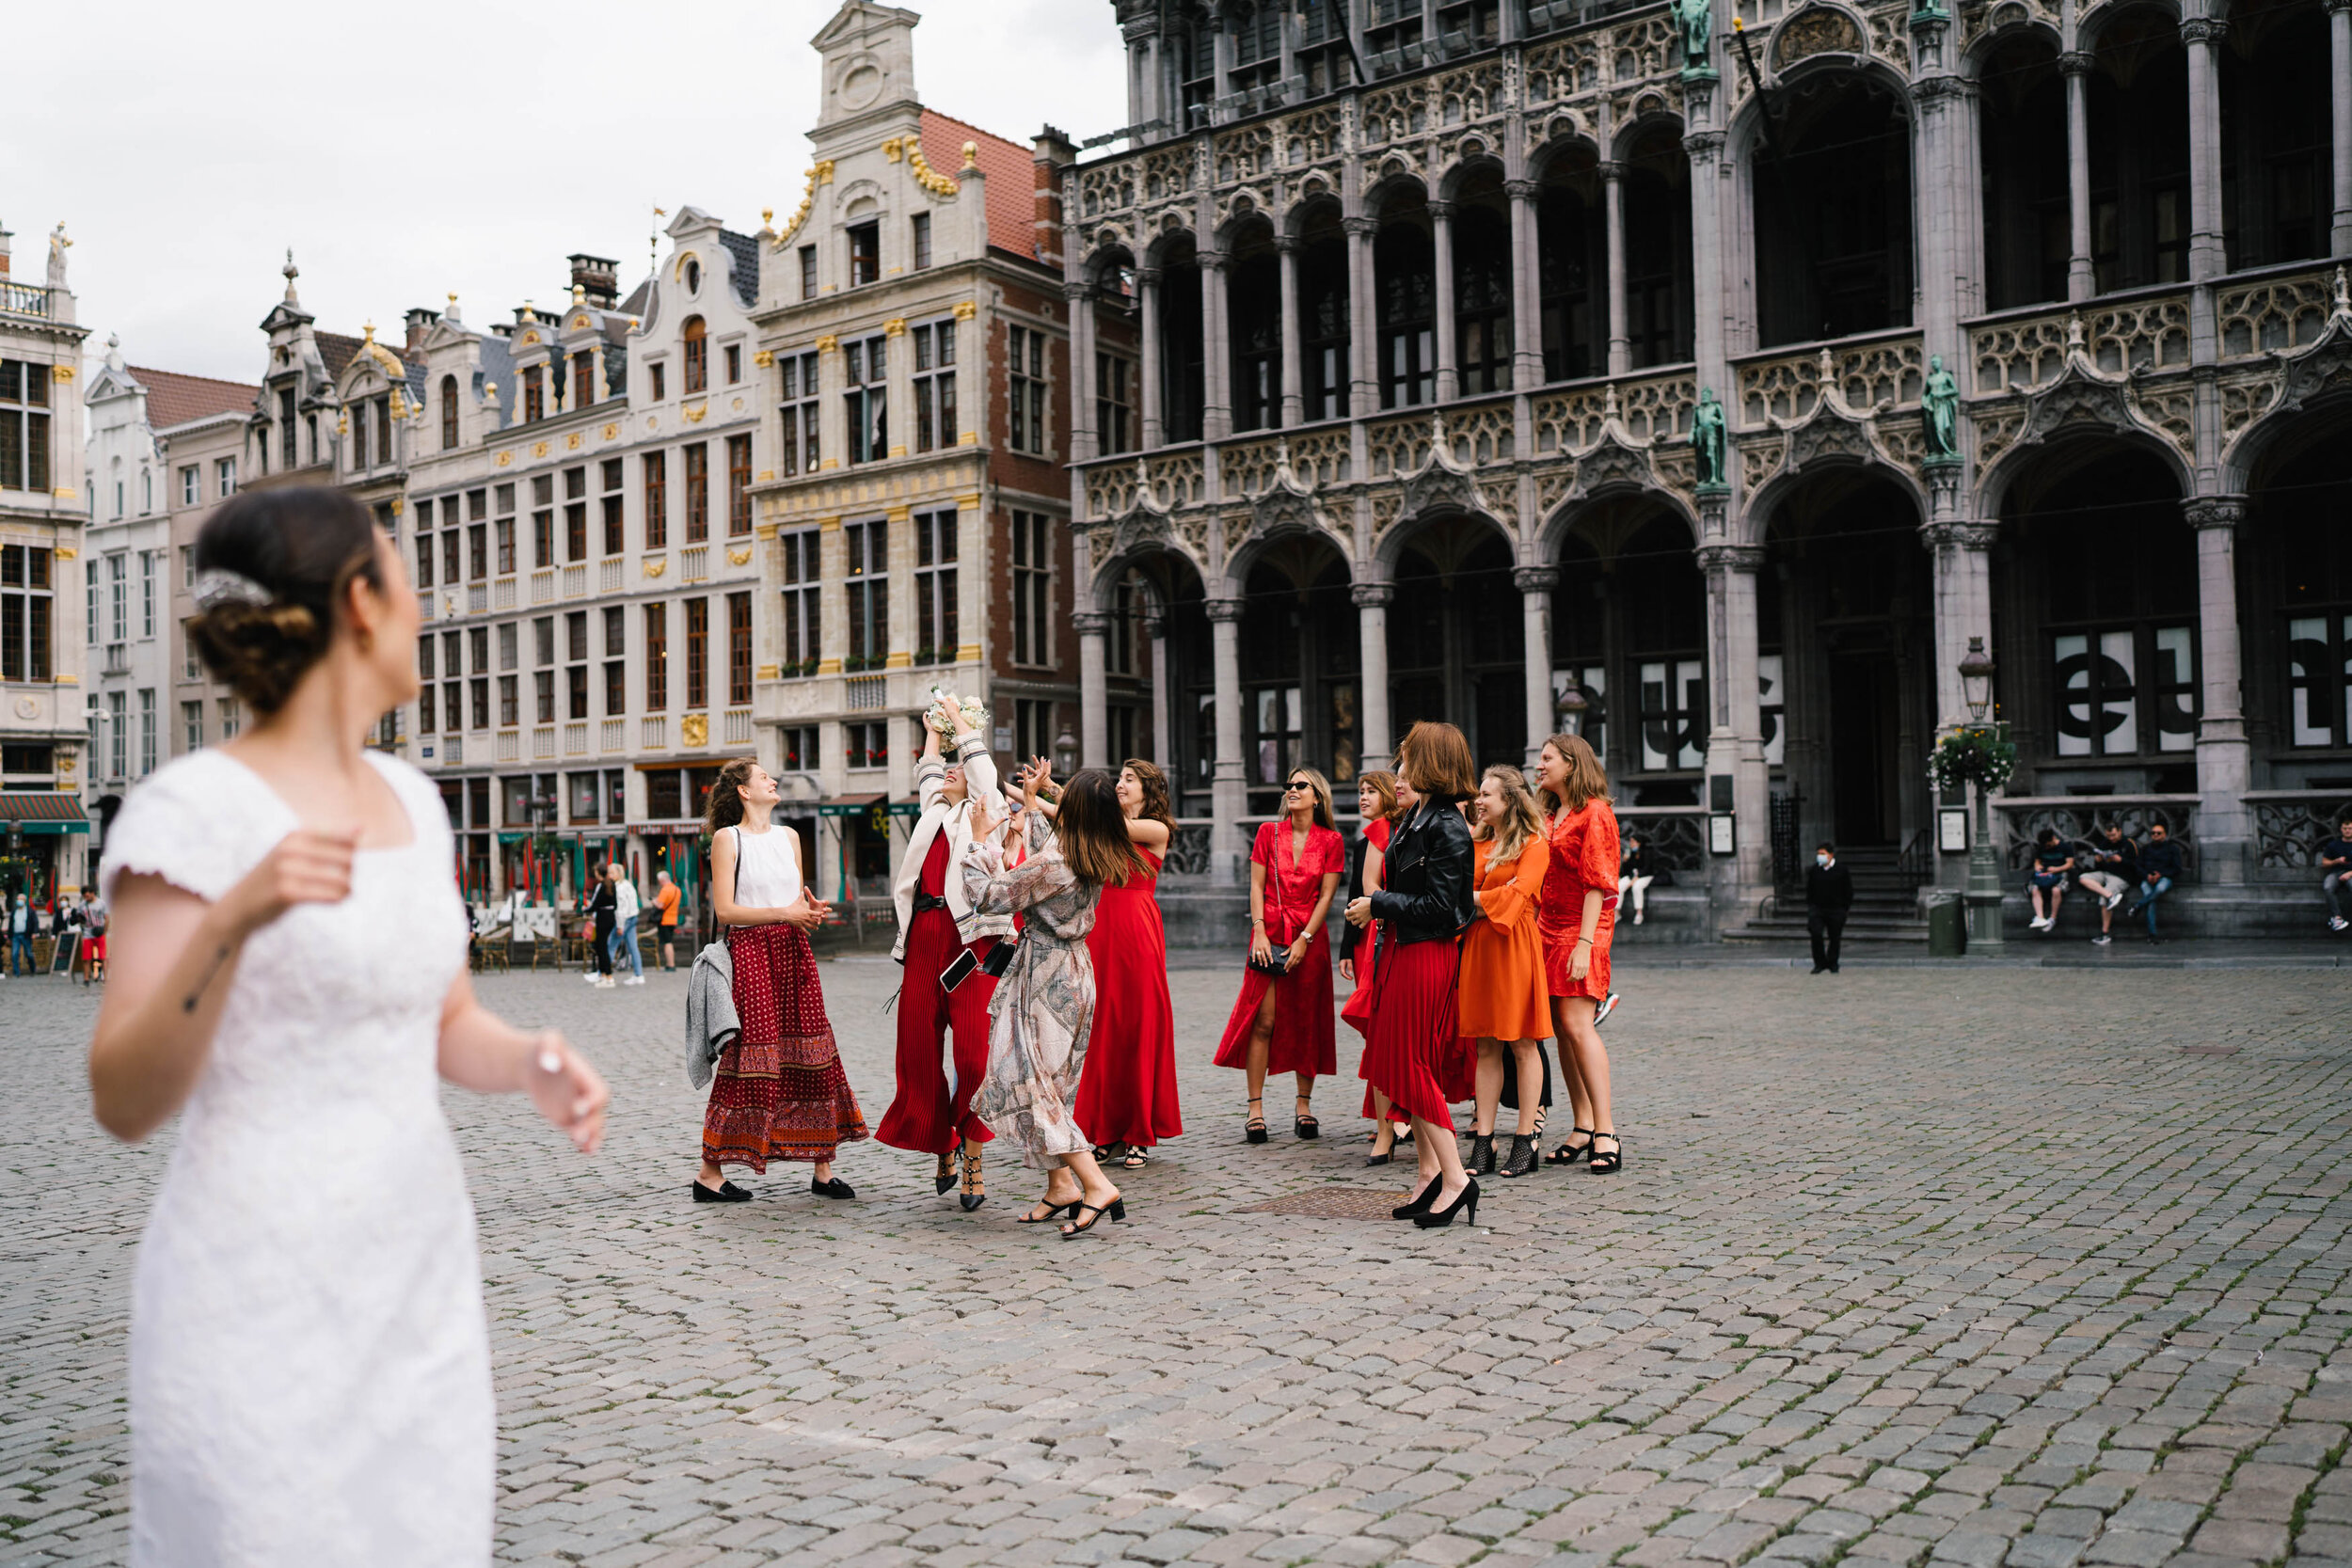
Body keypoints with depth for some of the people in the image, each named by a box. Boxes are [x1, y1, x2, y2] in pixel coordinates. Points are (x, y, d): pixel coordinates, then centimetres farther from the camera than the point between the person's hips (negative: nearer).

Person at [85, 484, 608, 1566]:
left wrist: (534, 1067, -6)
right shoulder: (194, 808, -13)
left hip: (422, 1280, 6)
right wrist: (231, 920, -31)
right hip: (261, 1303, -6)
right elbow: (125, 1106, -16)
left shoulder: (409, 798, 7)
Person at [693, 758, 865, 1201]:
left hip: (794, 951, 6)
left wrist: (812, 908, 0)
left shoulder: (789, 836, 17)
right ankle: (710, 1172, 2)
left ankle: (822, 1168, 7)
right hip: (749, 952, -6)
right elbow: (724, 910, -9)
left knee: (812, 1056, 2)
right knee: (750, 1058, -7)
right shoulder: (727, 838, -2)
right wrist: (784, 913, -15)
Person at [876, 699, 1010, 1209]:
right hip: (925, 933, 5)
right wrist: (933, 729, 45)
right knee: (920, 1044, 2)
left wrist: (959, 718, 22)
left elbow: (978, 763, 9)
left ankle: (972, 1160, -1)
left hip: (971, 934, -5)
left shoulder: (985, 810, 11)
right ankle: (943, 1149, 14)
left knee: (974, 1048, -9)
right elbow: (928, 772, 31)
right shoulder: (934, 813, 23)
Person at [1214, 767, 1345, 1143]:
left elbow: (1327, 895, -1)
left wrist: (1304, 940, -9)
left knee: (1306, 1023, 4)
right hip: (1270, 934, 0)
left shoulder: (1331, 840, 3)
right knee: (1263, 1022, -5)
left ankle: (1304, 1105, 15)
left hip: (1310, 937, 0)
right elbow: (1256, 886, 3)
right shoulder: (1268, 832, 6)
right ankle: (1255, 1108, -1)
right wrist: (1259, 931, -8)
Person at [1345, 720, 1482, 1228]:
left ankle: (1456, 1179, -3)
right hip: (1402, 949, 10)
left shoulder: (1446, 828, -16)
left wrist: (1377, 906, -14)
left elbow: (1437, 905, -20)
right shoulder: (1416, 818, 13)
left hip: (1427, 955, -10)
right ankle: (1430, 1172, 18)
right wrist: (1376, 907, 6)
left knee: (1411, 1066, -7)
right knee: (1401, 1065, 11)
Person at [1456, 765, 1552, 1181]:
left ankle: (1525, 1141, 4)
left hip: (1516, 945, -5)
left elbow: (1519, 891, -14)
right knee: (1486, 1047, 6)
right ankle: (1483, 1142, 7)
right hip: (1477, 945, 6)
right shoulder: (1476, 843, 16)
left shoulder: (1534, 844, -2)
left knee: (1523, 1045, -1)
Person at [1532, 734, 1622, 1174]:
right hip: (1548, 929, 8)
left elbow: (1597, 885, -14)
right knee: (1563, 1029, 5)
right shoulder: (1549, 816, 19)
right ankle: (1583, 1128, 9)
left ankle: (1607, 1134, -14)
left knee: (1577, 1025, -15)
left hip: (1583, 928, -8)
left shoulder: (1595, 813, -7)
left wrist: (1584, 943, -20)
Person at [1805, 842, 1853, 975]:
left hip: (1836, 910, -1)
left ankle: (1832, 964, 22)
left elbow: (1848, 892, 5)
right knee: (1816, 934, -16)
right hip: (1817, 908, 1)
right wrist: (1810, 905, 6)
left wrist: (1844, 909, 0)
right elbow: (1809, 890, 15)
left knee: (1835, 938, 5)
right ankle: (1820, 963, -3)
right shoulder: (1813, 871, 6)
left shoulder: (1842, 871, -1)